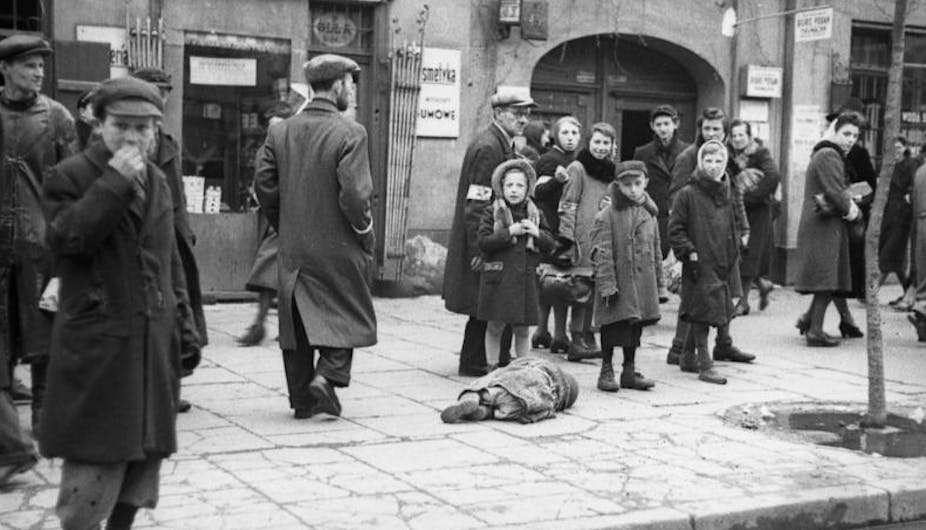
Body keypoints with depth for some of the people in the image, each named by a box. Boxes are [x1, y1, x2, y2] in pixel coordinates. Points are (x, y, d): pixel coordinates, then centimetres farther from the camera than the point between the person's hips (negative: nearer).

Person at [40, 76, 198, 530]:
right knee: (95, 452, -6)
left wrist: (183, 318, 15)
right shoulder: (69, 176, -5)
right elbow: (66, 239, -21)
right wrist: (113, 181, -23)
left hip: (153, 340, 6)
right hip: (97, 342, -6)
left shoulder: (157, 181, 14)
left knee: (147, 447, 12)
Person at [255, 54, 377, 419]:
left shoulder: (280, 131, 2)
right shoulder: (350, 133, -14)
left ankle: (301, 397, 18)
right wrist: (366, 234, -5)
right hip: (338, 247, -5)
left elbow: (264, 185, 2)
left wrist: (285, 226, 13)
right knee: (348, 315, 12)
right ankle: (327, 376, -6)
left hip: (293, 248, 5)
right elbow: (354, 194, -19)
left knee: (297, 319, 13)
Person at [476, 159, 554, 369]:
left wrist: (537, 233, -10)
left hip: (525, 278, 3)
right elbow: (484, 242, -11)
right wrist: (509, 232, -17)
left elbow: (550, 244, 9)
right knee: (495, 327, 3)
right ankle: (492, 367, 14)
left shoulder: (535, 214, 9)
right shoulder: (492, 212, -1)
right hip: (498, 278, -3)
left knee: (522, 329, 9)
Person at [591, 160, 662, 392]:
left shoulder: (649, 215, 9)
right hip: (617, 281, -5)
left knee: (636, 325, 10)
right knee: (612, 326, -1)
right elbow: (602, 254, -11)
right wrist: (607, 284, -16)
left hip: (643, 283, 5)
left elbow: (656, 250, 17)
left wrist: (658, 281, 16)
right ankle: (606, 371, 11)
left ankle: (630, 371, 20)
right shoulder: (607, 216, -9)